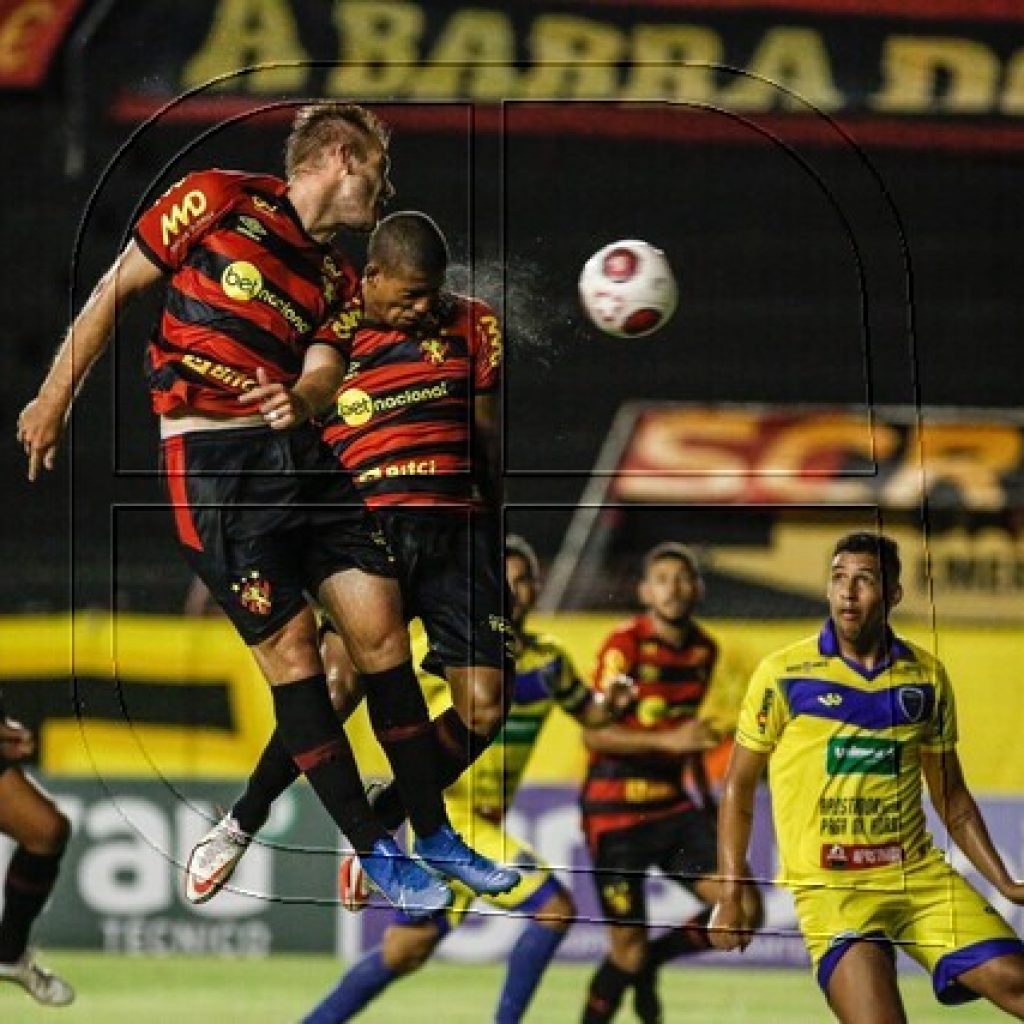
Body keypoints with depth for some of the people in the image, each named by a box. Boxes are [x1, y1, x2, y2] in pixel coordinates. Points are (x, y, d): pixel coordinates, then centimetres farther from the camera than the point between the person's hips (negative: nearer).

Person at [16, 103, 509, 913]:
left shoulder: (339, 281, 15)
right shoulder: (215, 202, -1)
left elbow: (321, 374, 4)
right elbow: (116, 291, 3)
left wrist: (299, 401, -21)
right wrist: (57, 397, 2)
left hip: (299, 449, 6)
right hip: (213, 461, -6)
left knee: (381, 627, 1)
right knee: (291, 646, -7)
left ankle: (434, 835, 12)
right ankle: (375, 853, 1)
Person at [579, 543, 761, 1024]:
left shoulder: (704, 650, 8)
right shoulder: (624, 646, -12)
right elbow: (593, 734, -18)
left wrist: (703, 793, 26)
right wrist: (667, 740, -27)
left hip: (673, 804, 6)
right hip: (616, 808, -6)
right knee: (628, 948, -5)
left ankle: (649, 961, 17)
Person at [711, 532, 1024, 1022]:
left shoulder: (926, 675, 9)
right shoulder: (783, 674, -1)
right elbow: (739, 787, 6)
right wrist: (731, 897, 2)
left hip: (920, 873, 4)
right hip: (829, 886, -4)